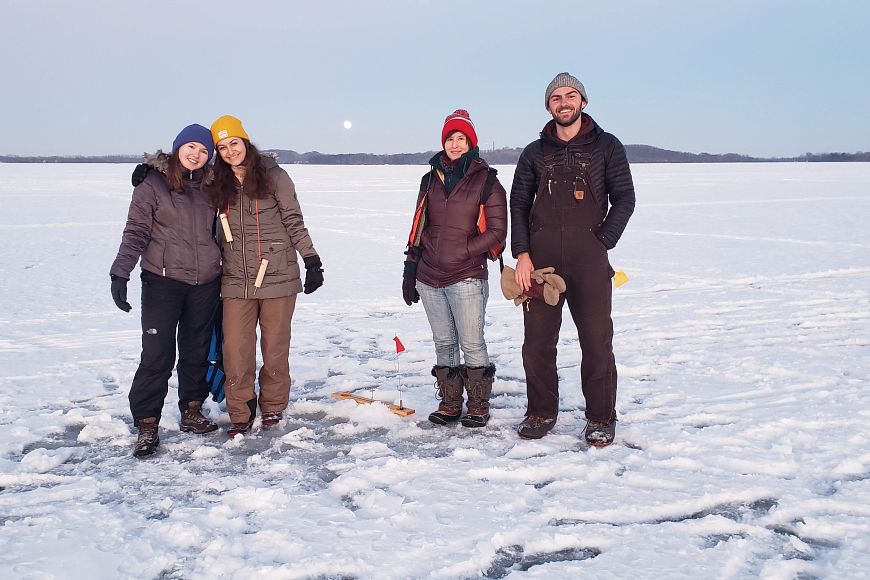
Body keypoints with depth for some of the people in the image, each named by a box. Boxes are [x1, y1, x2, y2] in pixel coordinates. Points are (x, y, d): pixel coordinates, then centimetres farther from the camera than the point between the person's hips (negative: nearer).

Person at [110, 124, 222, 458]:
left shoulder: (208, 187, 10)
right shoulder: (153, 183, -4)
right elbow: (136, 231, -8)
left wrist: (222, 270, 19)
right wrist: (120, 273, -16)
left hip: (205, 282, 5)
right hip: (163, 280, -4)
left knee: (197, 349, 11)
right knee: (158, 353, -8)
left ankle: (192, 412, 24)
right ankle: (147, 425, 0)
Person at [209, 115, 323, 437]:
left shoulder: (273, 176, -3)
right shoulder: (219, 184, 8)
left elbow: (294, 222, -1)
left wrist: (312, 261, -5)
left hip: (278, 277, -3)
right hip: (236, 281, 3)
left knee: (275, 349, 7)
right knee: (236, 352, -1)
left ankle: (273, 408, 26)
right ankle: (240, 415, 14)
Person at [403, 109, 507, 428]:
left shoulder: (486, 180, -1)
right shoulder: (431, 179, 14)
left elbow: (496, 232, -3)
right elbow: (418, 228, 17)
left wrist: (462, 252, -11)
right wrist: (410, 269, 12)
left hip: (466, 277, -5)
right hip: (429, 277, 5)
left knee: (471, 344, -2)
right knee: (443, 343, 11)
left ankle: (478, 406, 12)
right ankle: (449, 404, 21)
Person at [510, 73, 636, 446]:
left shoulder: (606, 147, 8)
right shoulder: (535, 153, 15)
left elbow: (624, 198, 5)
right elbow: (519, 204, 11)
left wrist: (602, 243, -6)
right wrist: (521, 254, -1)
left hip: (588, 258, -2)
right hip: (540, 257, 2)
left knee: (596, 340, -2)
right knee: (537, 339, 4)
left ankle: (601, 419, 9)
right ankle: (541, 413, 18)